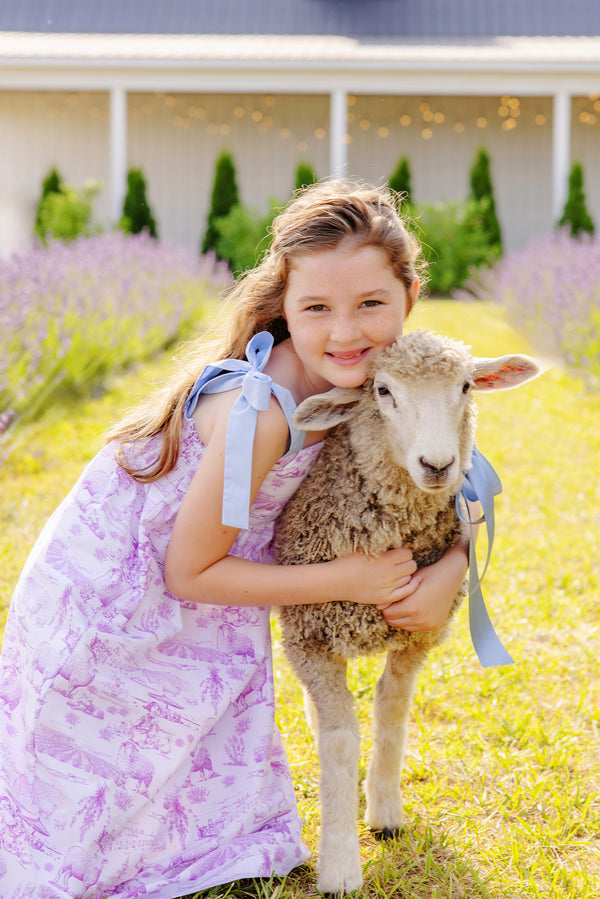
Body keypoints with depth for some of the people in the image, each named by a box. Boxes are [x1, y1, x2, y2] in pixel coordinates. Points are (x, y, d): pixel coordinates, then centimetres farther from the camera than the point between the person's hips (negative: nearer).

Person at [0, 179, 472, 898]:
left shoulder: (363, 381, -12)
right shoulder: (259, 411, -35)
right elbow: (190, 572, -26)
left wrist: (449, 570, -20)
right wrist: (346, 579, -22)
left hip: (204, 621, 7)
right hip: (110, 611, -7)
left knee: (222, 808, 17)